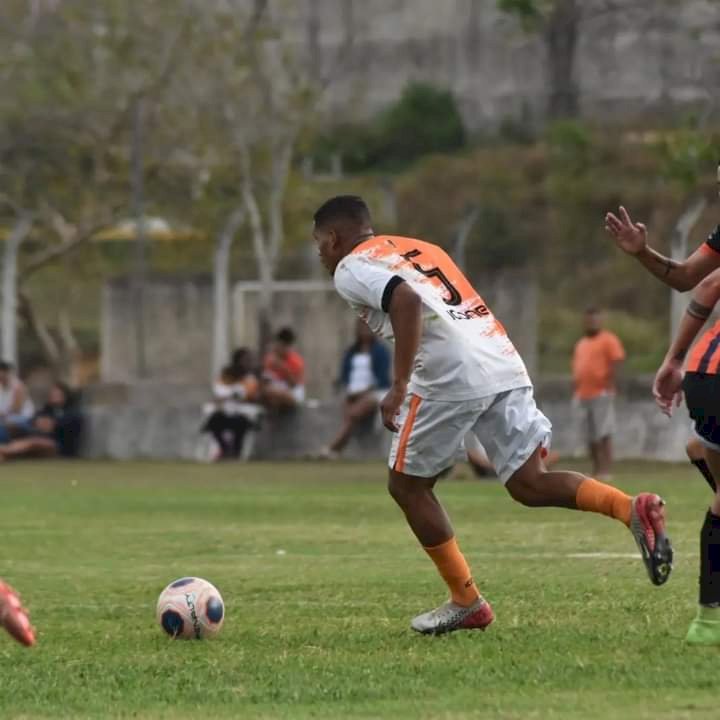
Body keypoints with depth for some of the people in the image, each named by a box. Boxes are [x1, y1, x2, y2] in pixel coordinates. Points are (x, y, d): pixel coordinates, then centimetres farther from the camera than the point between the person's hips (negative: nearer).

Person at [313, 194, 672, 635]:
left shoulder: (351, 268, 4)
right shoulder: (418, 248, 30)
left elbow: (406, 300, -15)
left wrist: (398, 387, -17)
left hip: (452, 375, -7)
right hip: (504, 363, 7)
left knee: (407, 485, 11)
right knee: (529, 484, 6)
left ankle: (467, 603, 13)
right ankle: (633, 509, -17)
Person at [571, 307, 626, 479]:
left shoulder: (608, 340, -1)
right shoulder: (581, 344, 22)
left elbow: (616, 362, -10)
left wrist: (608, 386, -15)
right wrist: (576, 390, 14)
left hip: (601, 394, -8)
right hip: (583, 395, 8)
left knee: (603, 434, -11)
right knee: (590, 437, 8)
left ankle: (605, 471, -13)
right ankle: (596, 471, 13)